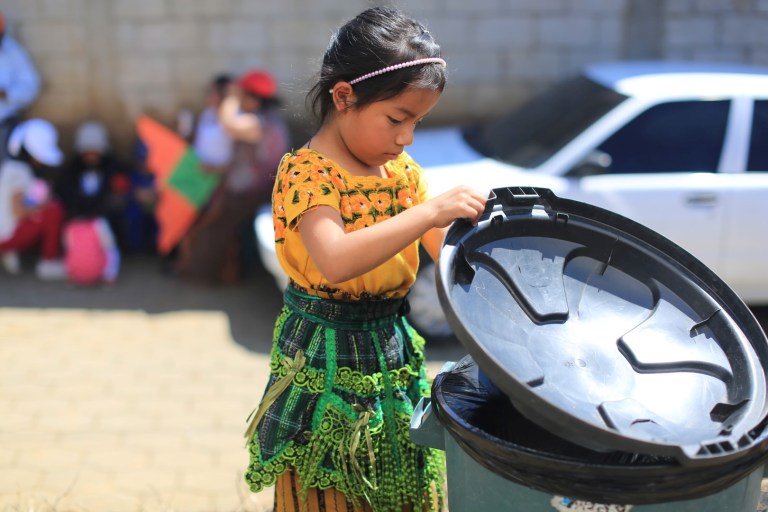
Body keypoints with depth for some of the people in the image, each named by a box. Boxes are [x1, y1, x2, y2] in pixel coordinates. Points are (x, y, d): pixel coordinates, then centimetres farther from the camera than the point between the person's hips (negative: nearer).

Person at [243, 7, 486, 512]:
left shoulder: (401, 168, 4)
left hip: (397, 356, 7)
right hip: (329, 367, -7)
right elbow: (335, 262, -37)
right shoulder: (306, 172, -19)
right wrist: (429, 211, -38)